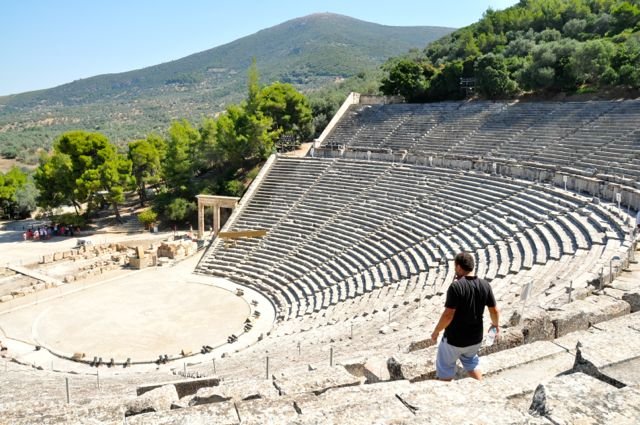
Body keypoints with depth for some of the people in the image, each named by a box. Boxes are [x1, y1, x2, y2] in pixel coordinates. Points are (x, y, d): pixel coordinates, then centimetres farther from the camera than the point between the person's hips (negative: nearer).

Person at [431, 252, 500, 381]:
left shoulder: (456, 286, -23)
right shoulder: (485, 285, -6)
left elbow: (448, 315, -25)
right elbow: (494, 310, 3)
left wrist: (436, 331, -10)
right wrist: (496, 324, 23)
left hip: (454, 339, -5)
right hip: (475, 338, 6)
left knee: (445, 368, 17)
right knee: (471, 363, 31)